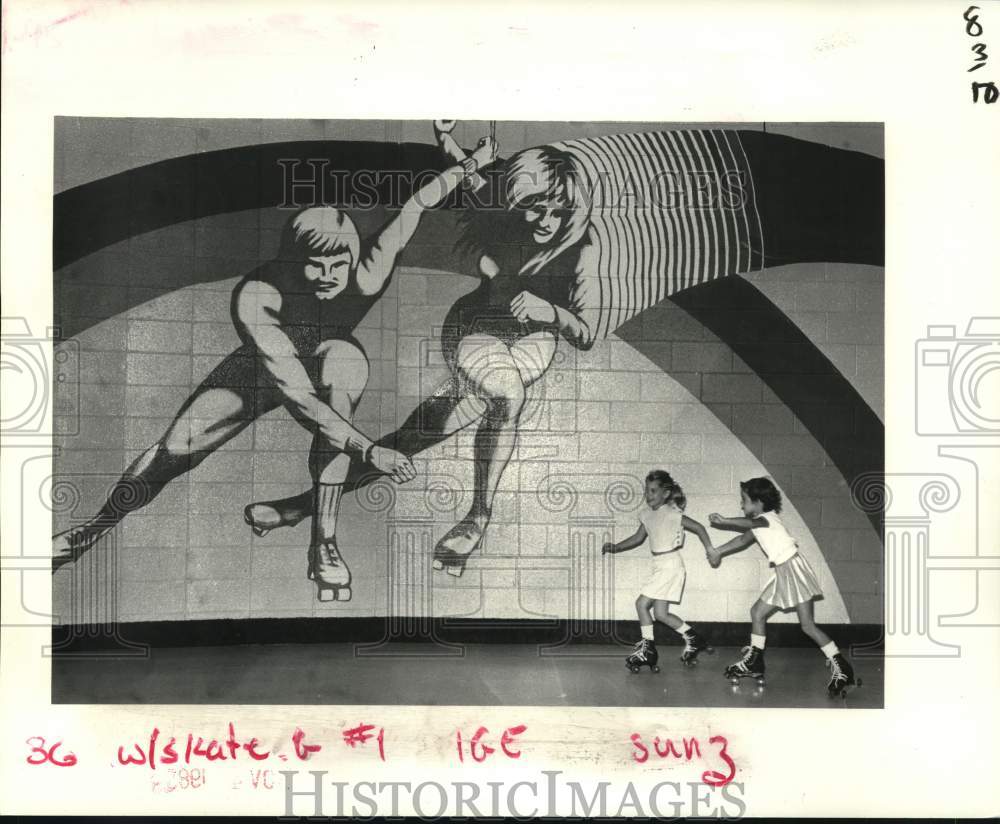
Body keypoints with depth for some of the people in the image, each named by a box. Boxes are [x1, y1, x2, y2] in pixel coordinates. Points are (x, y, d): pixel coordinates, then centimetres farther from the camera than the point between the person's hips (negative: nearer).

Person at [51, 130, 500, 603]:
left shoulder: (366, 277, -34)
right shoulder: (256, 297, -40)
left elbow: (417, 203, -21)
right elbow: (296, 395, -47)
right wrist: (367, 449, -54)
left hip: (336, 364, 1)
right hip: (262, 367, 0)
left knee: (343, 359, -36)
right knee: (173, 451, -10)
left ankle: (324, 545, -32)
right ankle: (96, 528, 25)